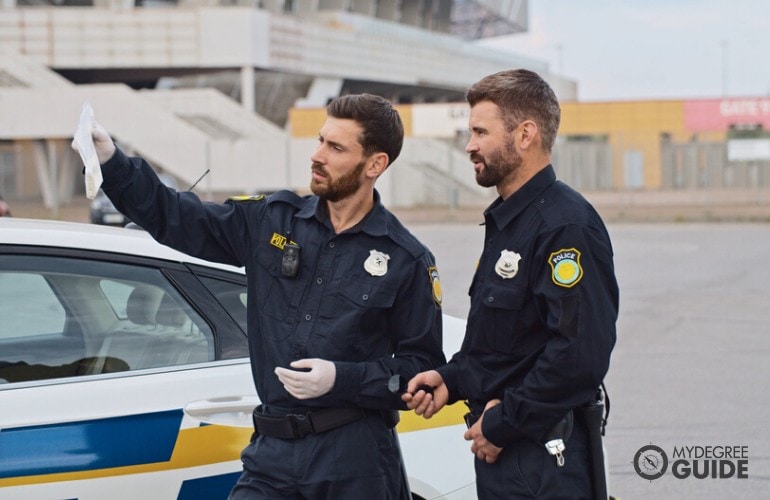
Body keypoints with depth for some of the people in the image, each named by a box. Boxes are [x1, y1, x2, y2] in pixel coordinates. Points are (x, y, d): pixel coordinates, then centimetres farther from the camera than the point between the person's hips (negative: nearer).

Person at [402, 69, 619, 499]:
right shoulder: (506, 220, 15)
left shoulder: (566, 226, -18)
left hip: (541, 460, -10)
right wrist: (451, 379, 6)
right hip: (498, 447, 10)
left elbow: (580, 351, -26)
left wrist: (501, 424, -19)